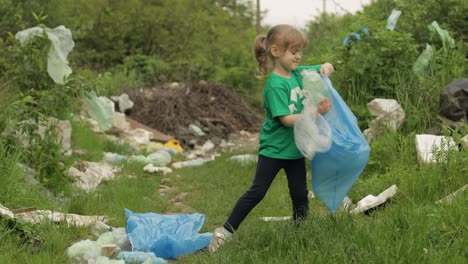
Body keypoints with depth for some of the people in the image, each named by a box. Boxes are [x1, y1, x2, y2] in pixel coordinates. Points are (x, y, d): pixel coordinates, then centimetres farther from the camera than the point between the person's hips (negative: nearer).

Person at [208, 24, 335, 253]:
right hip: (273, 149, -7)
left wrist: (325, 67, -9)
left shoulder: (298, 73, 2)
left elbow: (327, 69, 14)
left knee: (300, 194, 10)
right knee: (256, 193, -3)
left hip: (295, 148, 7)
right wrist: (315, 112, -32)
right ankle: (225, 232, 5)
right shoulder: (275, 85, -21)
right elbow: (286, 119, -26)